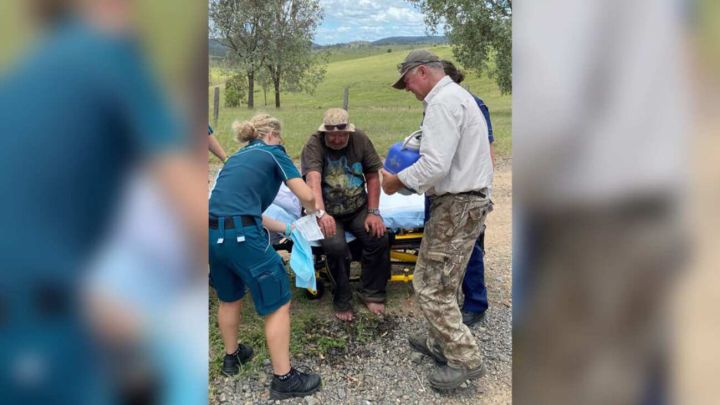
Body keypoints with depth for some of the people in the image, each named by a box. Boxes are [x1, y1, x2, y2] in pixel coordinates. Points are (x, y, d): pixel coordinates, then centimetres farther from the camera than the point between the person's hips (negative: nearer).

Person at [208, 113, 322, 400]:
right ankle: (284, 379, 13)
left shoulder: (238, 157, 26)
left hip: (213, 233, 8)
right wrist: (315, 213, 22)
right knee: (278, 304, 5)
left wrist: (286, 228, 25)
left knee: (229, 298, 28)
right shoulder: (272, 152, 6)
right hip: (241, 236, -8)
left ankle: (231, 356, 47)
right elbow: (307, 196, -1)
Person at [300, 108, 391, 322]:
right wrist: (321, 213, -49)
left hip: (358, 208, 4)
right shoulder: (314, 144, -16)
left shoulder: (360, 140, -4)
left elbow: (373, 176, 1)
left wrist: (373, 212, -7)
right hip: (328, 211, -3)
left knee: (379, 238, -20)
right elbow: (313, 180, -33)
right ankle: (342, 301, -4)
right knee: (335, 246, -29)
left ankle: (372, 294, 4)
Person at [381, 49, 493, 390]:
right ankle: (441, 343, 29)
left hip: (457, 206, -10)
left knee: (430, 287, -3)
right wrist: (415, 167, 12)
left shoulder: (442, 102, -16)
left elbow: (435, 165, -25)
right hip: (470, 199, 10)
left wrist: (397, 181, -10)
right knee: (441, 283, 18)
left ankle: (465, 359, 5)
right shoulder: (458, 95, 18)